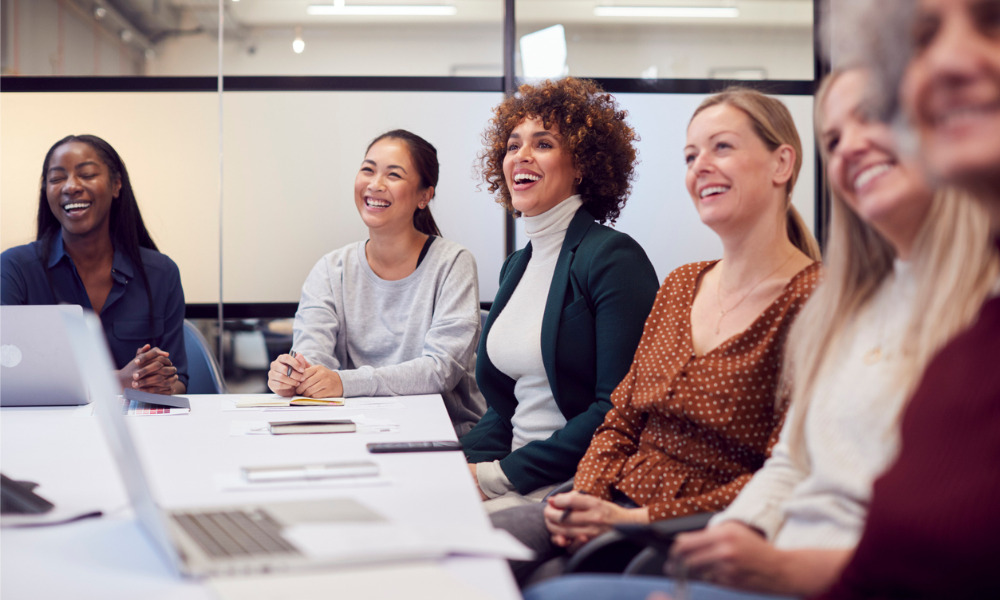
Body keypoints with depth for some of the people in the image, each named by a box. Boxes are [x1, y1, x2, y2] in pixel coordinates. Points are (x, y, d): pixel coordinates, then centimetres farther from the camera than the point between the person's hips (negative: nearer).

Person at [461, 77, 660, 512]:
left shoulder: (613, 258, -10)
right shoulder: (517, 265, 15)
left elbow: (618, 409, -18)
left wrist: (501, 474, -18)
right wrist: (461, 461, 0)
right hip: (516, 474, 7)